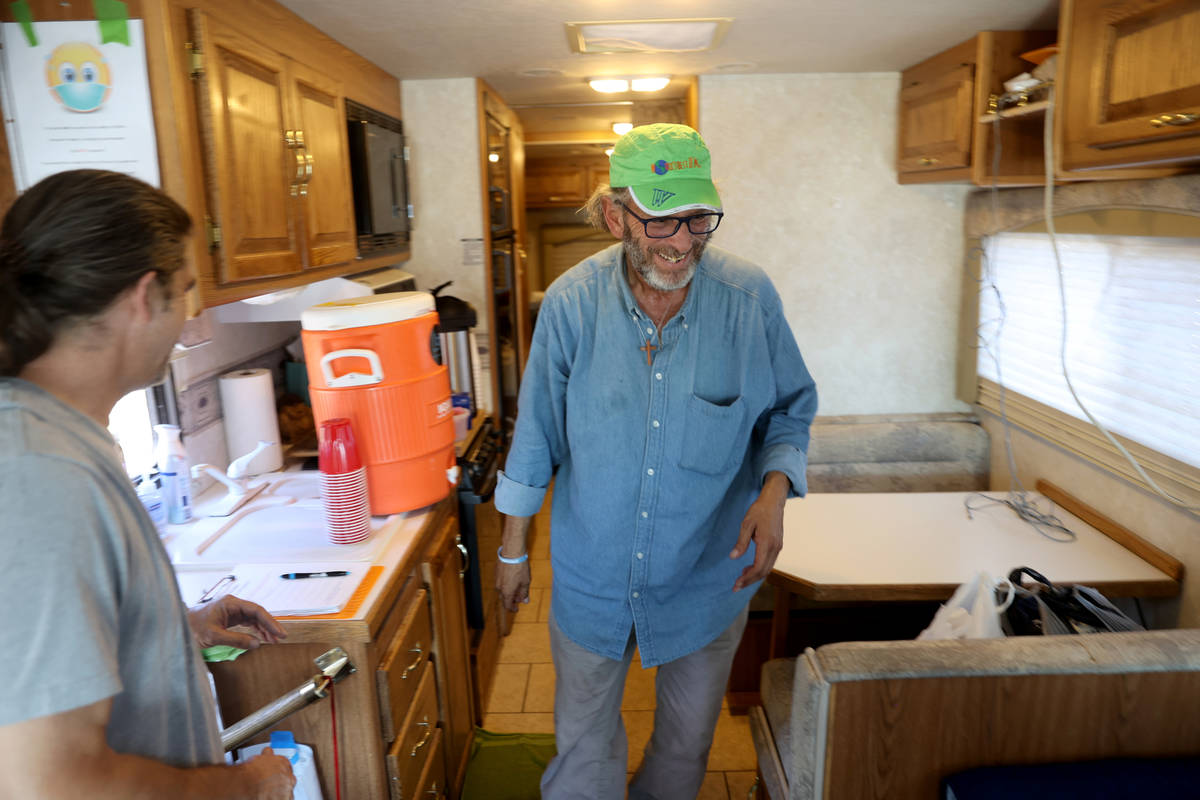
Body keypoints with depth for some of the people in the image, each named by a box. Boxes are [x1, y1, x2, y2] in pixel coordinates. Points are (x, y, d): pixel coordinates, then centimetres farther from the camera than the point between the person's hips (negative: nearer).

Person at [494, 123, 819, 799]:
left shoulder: (751, 298, -14)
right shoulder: (572, 302, -15)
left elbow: (791, 408, -1)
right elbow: (538, 433, -5)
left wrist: (774, 492, -20)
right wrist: (514, 548, 3)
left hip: (708, 573, 1)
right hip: (591, 574, 0)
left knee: (688, 739, 24)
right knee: (583, 741, 19)